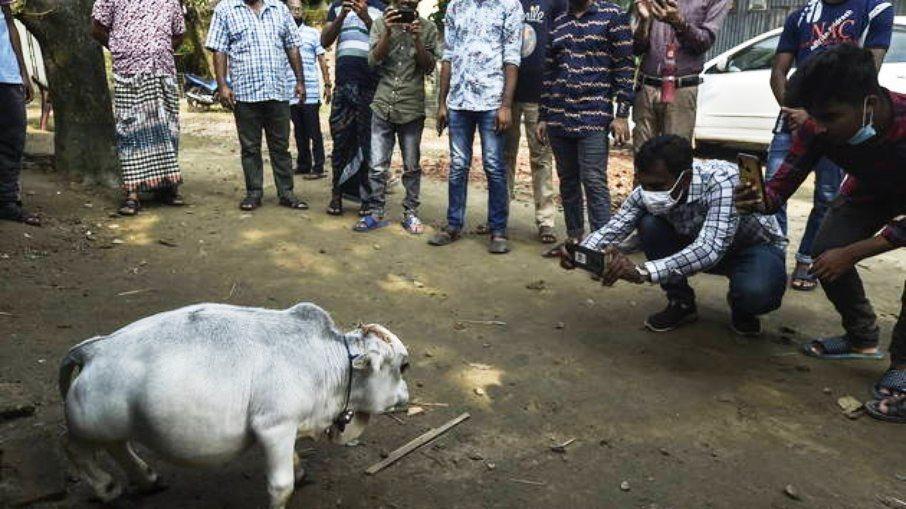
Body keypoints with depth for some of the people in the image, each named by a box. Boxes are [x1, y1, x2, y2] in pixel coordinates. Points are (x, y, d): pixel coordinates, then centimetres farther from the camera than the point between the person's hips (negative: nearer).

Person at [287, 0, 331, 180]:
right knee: (299, 131, 11)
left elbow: (322, 60, 4)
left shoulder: (313, 33, 5)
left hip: (310, 92, -3)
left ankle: (318, 168, 0)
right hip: (290, 93, 3)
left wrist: (327, 84, -3)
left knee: (314, 131, -3)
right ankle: (303, 165, 20)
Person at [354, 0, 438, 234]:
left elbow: (429, 67, -2)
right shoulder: (380, 23, 6)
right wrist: (388, 32, -16)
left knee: (412, 167, 6)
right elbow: (373, 61, -4)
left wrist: (416, 39, -16)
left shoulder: (428, 28, 5)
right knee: (378, 167, 0)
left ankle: (410, 213, 16)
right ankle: (376, 213, 11)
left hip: (412, 109, 0)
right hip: (382, 107, 0)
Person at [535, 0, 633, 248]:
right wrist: (543, 117, 14)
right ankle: (574, 238, 18)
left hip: (594, 117, -5)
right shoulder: (557, 22, 15)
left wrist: (622, 114, -10)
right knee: (567, 181, 9)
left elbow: (624, 66, -3)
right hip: (558, 118, 5)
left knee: (594, 181, -10)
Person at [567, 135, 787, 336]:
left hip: (756, 246, -4)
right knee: (649, 224, -22)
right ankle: (681, 303, -2)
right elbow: (612, 228, -14)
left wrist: (642, 272, -57)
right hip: (700, 246, 5)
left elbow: (709, 249, -46)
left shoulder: (723, 180, -37)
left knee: (756, 293, -37)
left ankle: (742, 307, 1)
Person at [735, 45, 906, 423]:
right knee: (825, 251, -17)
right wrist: (760, 201, -48)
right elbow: (782, 184, -25)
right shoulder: (817, 128, -30)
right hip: (870, 190, 5)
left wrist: (852, 252, -38)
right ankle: (862, 338, 9)